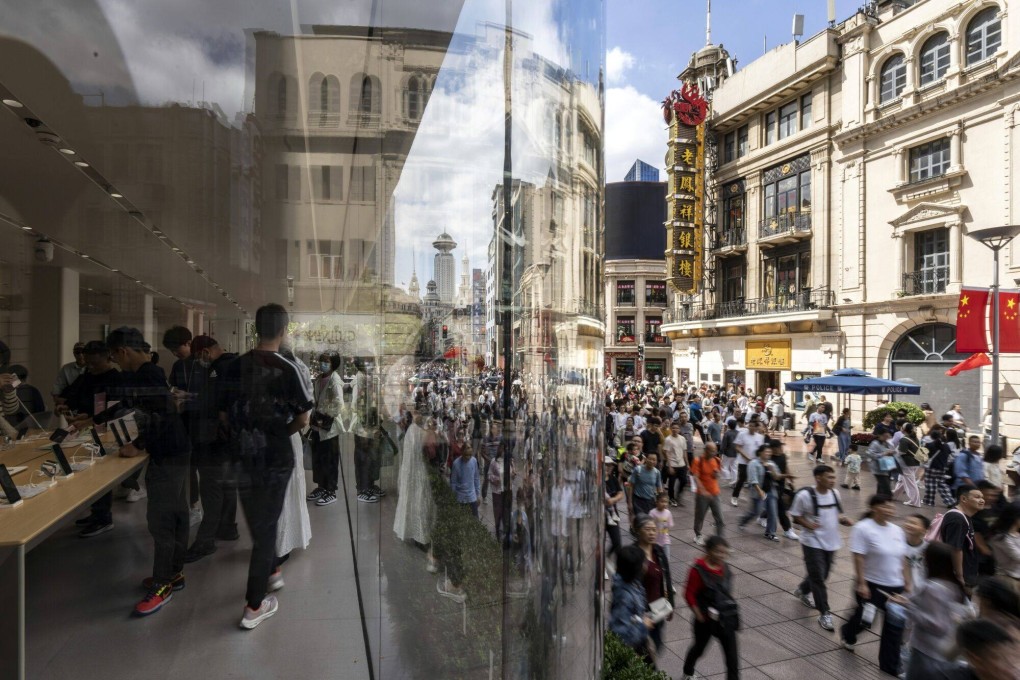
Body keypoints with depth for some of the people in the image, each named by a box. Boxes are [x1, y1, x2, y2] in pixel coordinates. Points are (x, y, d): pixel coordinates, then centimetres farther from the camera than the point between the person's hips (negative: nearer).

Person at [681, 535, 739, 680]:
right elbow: (689, 594, -16)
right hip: (707, 619, -4)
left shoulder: (724, 568, -5)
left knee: (732, 654, 2)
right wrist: (699, 616, -13)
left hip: (726, 618, 4)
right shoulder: (698, 570, -23)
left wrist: (730, 608, 11)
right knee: (699, 648, 20)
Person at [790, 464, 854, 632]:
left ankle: (803, 591, 45)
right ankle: (825, 613, 7)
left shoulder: (835, 493, 0)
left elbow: (837, 514, 13)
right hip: (813, 542, -6)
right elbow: (796, 516, -10)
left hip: (831, 542, 7)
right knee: (818, 577, -4)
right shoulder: (805, 495, -20)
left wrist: (846, 520, -7)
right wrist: (809, 525, -25)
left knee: (822, 575, 20)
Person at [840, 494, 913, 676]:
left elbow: (903, 559, 12)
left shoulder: (897, 530, 5)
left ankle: (890, 666, 19)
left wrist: (908, 583, 11)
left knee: (895, 626, 5)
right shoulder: (863, 528, -18)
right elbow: (858, 559, -19)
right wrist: (861, 583, -22)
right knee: (864, 619, 9)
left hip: (895, 586, 6)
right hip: (871, 585, -6)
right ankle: (847, 635, 43)